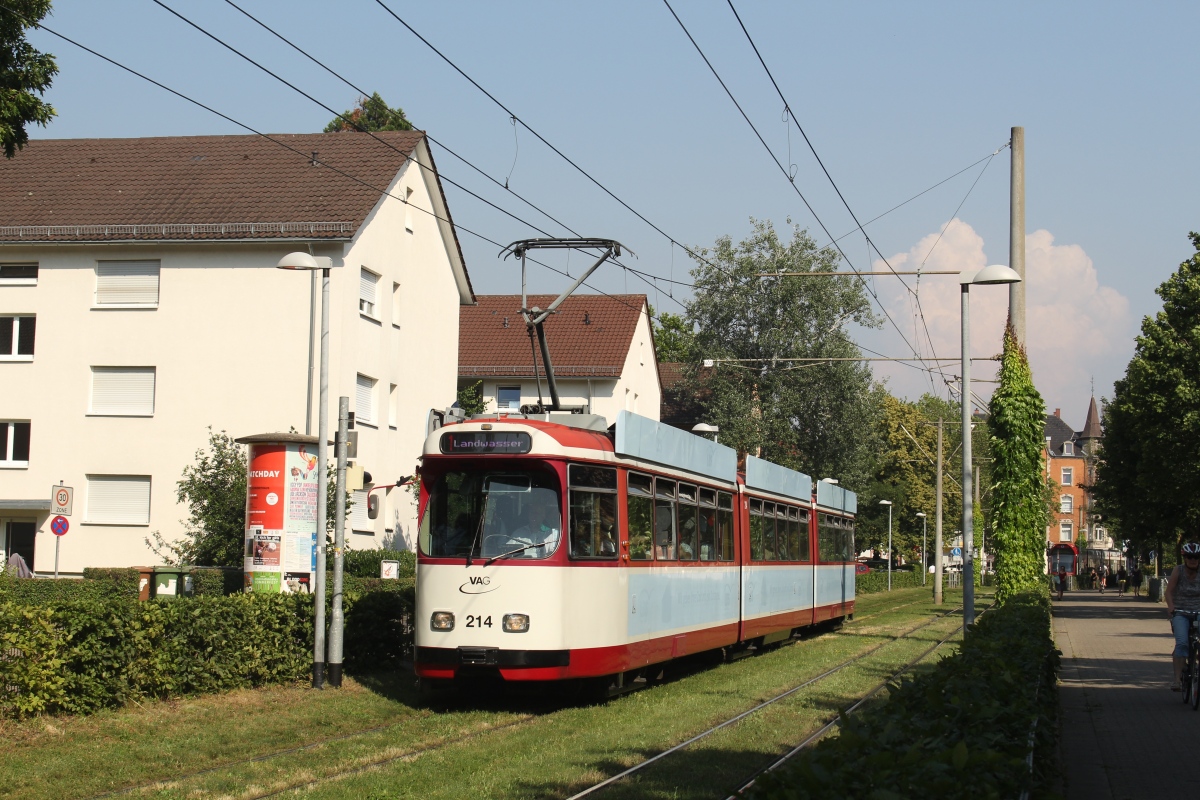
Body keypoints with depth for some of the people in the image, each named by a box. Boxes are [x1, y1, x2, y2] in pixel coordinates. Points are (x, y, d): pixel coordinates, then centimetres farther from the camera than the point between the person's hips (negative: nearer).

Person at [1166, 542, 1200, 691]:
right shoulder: (1178, 571, -4)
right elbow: (1169, 591, -6)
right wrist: (1171, 606, -24)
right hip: (1180, 613, -2)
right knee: (1182, 642, -23)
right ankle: (1178, 678, -24)